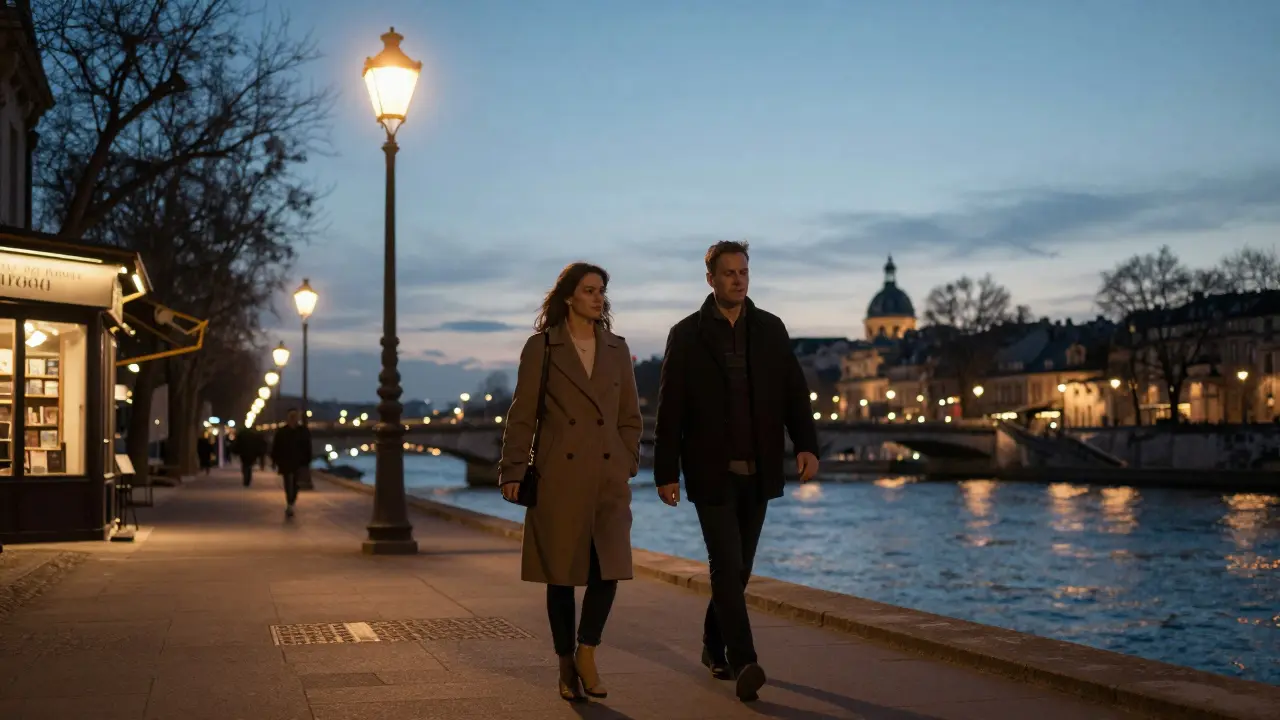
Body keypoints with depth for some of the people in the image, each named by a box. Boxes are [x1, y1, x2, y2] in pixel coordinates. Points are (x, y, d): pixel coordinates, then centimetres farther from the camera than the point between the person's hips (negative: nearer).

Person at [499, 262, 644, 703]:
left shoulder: (617, 349, 10)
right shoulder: (540, 348, -1)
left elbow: (630, 417, 14)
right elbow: (522, 416, -1)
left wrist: (627, 466, 7)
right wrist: (514, 472, -5)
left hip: (608, 476, 3)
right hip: (559, 477, -3)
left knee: (609, 569, -9)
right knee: (561, 575, 3)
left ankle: (586, 654, 9)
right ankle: (567, 667, 17)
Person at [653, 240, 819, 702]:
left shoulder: (771, 330, 5)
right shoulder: (686, 335, -3)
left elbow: (794, 391, 2)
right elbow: (669, 410, -3)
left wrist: (806, 445, -13)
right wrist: (666, 473, -6)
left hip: (757, 472, 3)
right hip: (711, 472, -3)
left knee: (738, 566, 11)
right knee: (726, 564, -12)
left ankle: (715, 645, 30)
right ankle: (743, 663, -16)